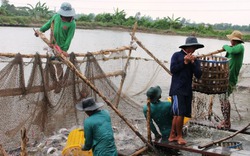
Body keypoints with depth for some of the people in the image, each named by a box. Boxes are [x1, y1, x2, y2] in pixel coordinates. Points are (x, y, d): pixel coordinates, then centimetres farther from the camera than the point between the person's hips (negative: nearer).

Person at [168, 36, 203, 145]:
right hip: (177, 89, -5)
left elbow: (198, 75, 2)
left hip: (187, 90, 5)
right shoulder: (177, 55, 1)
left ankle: (172, 136, 14)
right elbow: (172, 69, -10)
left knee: (177, 114, 5)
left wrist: (193, 62, -8)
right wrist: (185, 62, -12)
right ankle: (179, 136, 4)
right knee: (179, 113, -10)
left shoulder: (195, 60, 13)